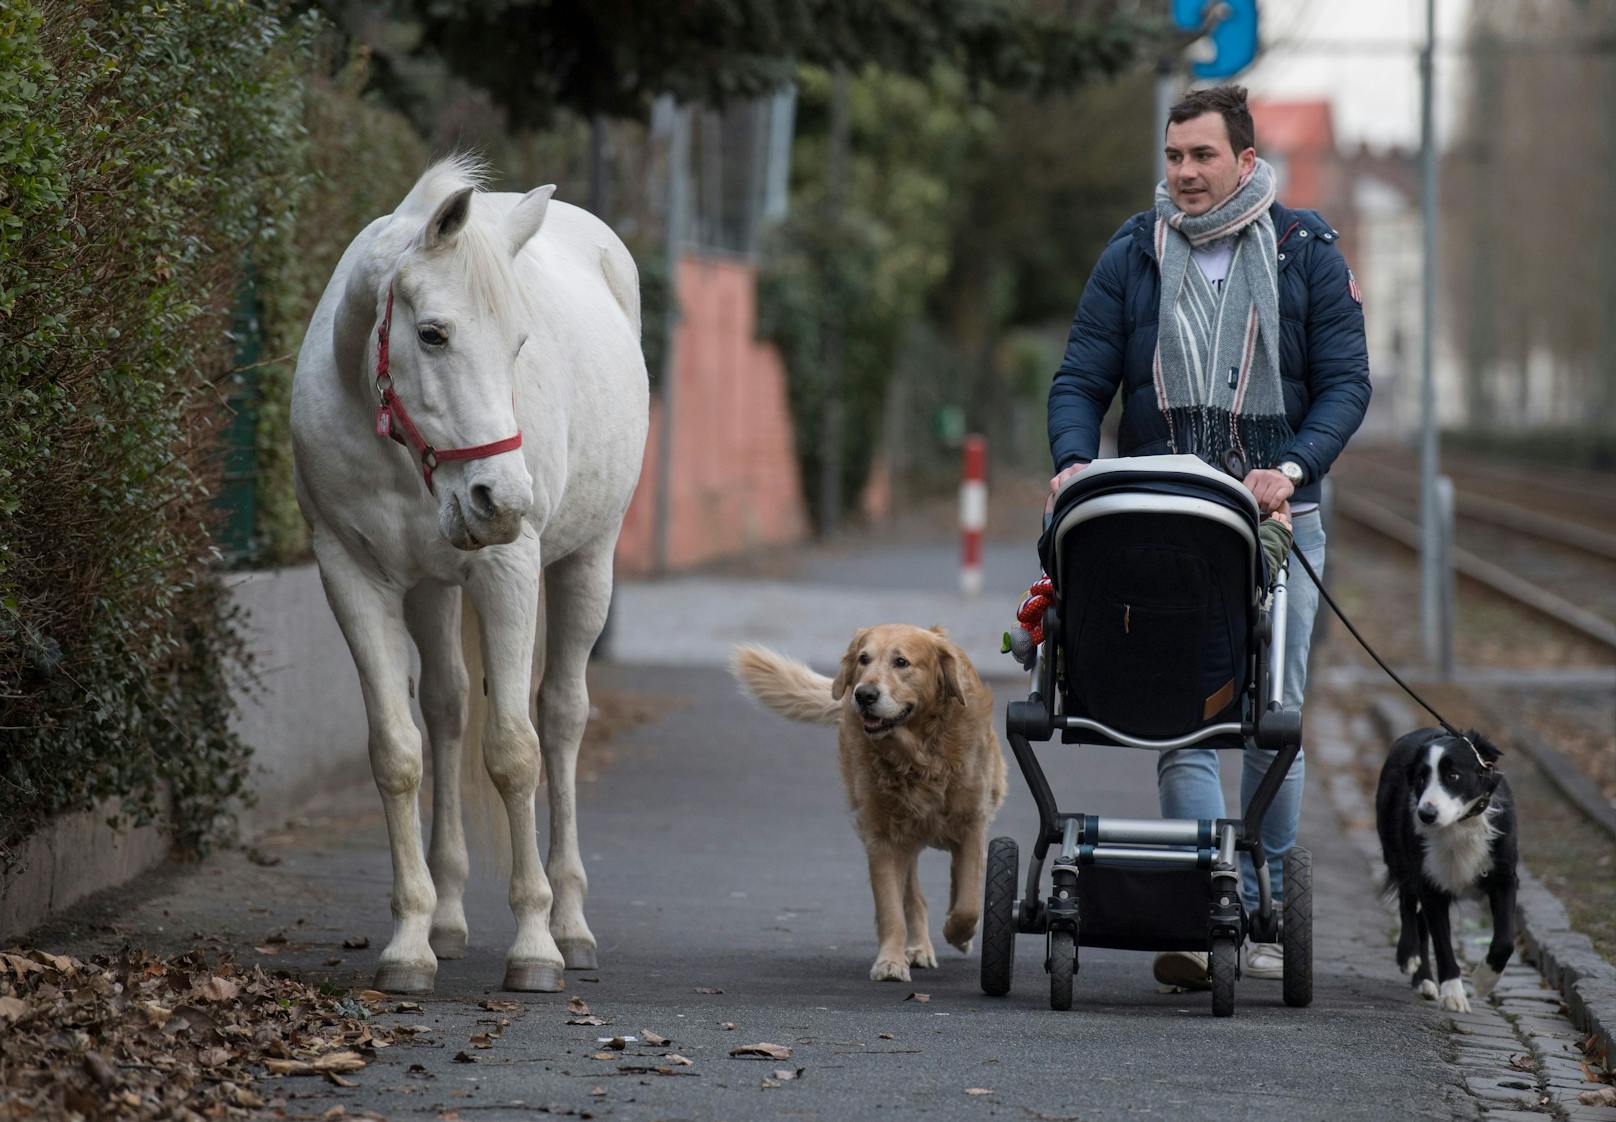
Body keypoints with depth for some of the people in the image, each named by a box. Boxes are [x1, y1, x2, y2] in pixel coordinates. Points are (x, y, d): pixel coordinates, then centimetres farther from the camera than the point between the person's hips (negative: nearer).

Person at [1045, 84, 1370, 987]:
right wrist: (1075, 459, -14)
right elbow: (1081, 380, 7)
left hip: (1278, 517, 0)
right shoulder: (1133, 256, 7)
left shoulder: (1308, 253, 4)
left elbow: (1346, 382, 0)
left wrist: (1293, 466, -16)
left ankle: (1268, 910, 16)